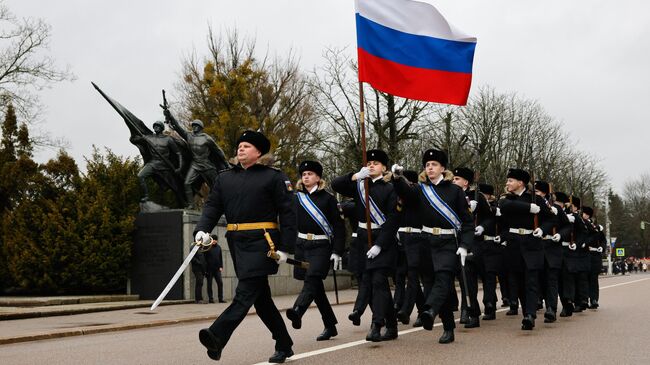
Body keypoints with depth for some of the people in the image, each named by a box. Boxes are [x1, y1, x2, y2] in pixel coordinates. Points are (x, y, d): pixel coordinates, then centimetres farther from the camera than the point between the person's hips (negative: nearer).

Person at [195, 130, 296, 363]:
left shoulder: (274, 177, -1)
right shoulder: (224, 178, 15)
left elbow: (288, 213, -4)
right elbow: (212, 206, 7)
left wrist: (285, 248, -11)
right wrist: (202, 229, -12)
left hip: (261, 243, -6)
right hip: (237, 244, 6)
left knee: (245, 293, -15)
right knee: (261, 298, 11)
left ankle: (217, 338, -27)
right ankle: (284, 346, 22)